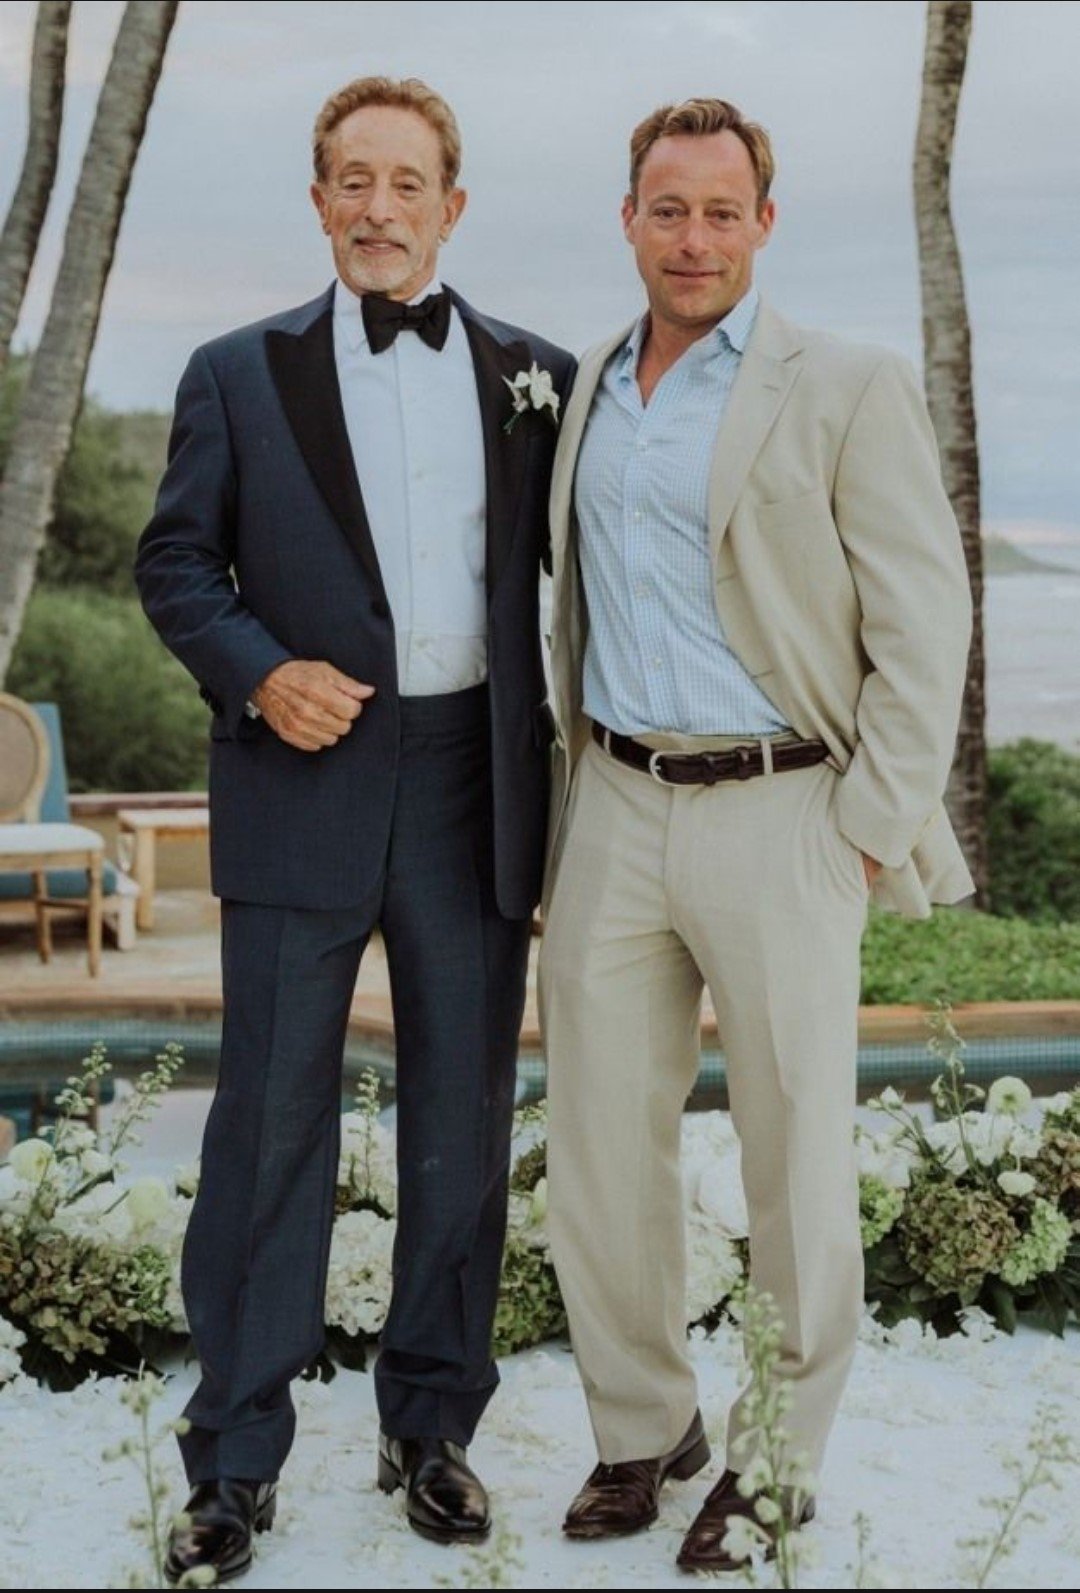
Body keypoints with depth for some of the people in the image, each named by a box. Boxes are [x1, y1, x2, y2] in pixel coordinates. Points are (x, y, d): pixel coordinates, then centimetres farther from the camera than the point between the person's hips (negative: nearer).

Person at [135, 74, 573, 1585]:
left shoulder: (536, 374, 9)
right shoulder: (239, 373, 6)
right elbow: (174, 561, 7)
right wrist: (258, 672, -12)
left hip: (474, 782, 2)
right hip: (305, 778, -1)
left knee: (464, 1113, 8)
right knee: (273, 1114, 1)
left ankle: (432, 1424, 24)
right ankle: (235, 1459, 11)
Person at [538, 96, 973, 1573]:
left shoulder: (849, 392, -5)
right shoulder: (588, 392, 12)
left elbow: (925, 622, -7)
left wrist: (872, 830, -11)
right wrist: (573, 778, 15)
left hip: (779, 816, -5)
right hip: (613, 813, 5)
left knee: (797, 1162, 5)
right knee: (598, 1143, 8)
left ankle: (774, 1463, 20)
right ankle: (641, 1425, 26)